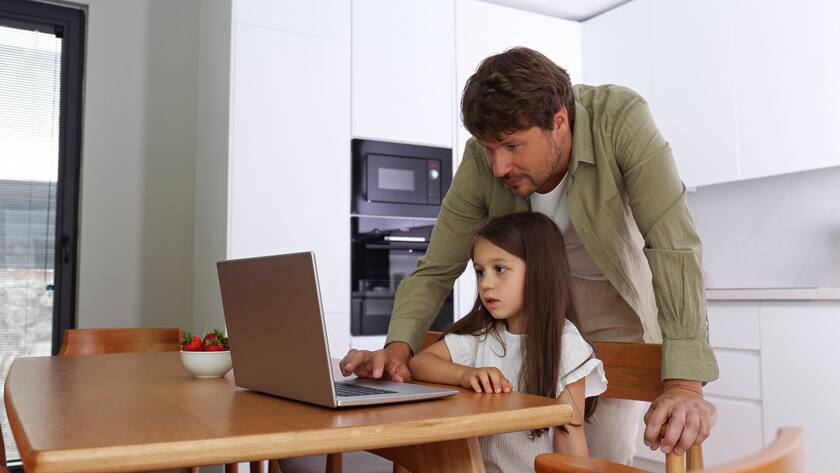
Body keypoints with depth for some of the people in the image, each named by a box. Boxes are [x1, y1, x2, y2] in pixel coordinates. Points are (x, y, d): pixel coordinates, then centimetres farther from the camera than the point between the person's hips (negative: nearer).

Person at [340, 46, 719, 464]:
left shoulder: (621, 120, -31)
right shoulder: (482, 161, -23)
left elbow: (672, 246, -36)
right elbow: (435, 270, -17)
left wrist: (684, 383, -45)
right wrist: (398, 348, -35)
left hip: (618, 292, -2)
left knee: (605, 455, -5)